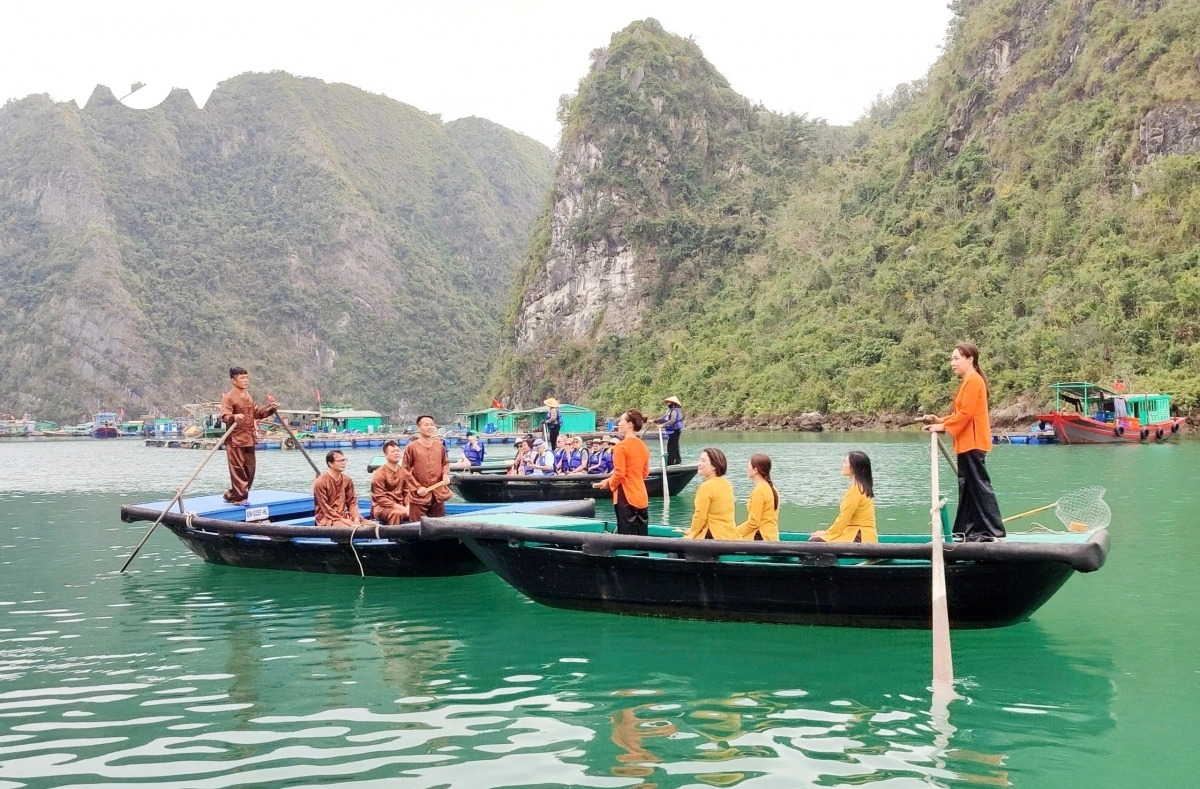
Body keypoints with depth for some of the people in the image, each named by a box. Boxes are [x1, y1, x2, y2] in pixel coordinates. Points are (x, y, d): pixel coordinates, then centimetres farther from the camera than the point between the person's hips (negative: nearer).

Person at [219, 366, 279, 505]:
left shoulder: (248, 396, 16)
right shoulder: (229, 397, -11)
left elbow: (257, 413, 21)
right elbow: (225, 416, -22)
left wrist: (270, 408, 8)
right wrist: (234, 417, -42)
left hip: (249, 438, 9)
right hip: (235, 439, -9)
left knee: (249, 469, 11)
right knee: (238, 468, -5)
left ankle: (232, 495, 23)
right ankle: (240, 497, 2)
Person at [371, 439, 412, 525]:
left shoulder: (403, 472, 7)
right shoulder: (379, 474, -11)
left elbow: (407, 492, 11)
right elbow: (380, 498, -15)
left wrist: (407, 507, -11)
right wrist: (401, 508, -21)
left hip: (400, 507, 6)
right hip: (382, 507, -6)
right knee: (396, 513, -35)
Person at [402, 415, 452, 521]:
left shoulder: (440, 445, 7)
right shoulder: (411, 447, -7)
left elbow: (445, 463, 20)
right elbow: (405, 470, -6)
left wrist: (445, 474, -2)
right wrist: (417, 487, -11)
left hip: (438, 493, 4)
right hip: (419, 495, -4)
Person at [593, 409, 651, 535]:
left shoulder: (621, 446, -13)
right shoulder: (643, 446, 10)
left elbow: (619, 474, -17)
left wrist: (609, 483, 2)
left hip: (626, 497, -7)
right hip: (642, 497, 7)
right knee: (641, 538, 9)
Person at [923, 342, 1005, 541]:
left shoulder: (974, 381, -12)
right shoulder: (968, 382, 18)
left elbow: (966, 413, -19)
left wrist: (944, 426, -13)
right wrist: (941, 420, 7)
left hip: (973, 444, -10)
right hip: (967, 444, 10)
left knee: (979, 486, -9)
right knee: (967, 487, 11)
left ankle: (994, 531, -7)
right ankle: (968, 531, 14)